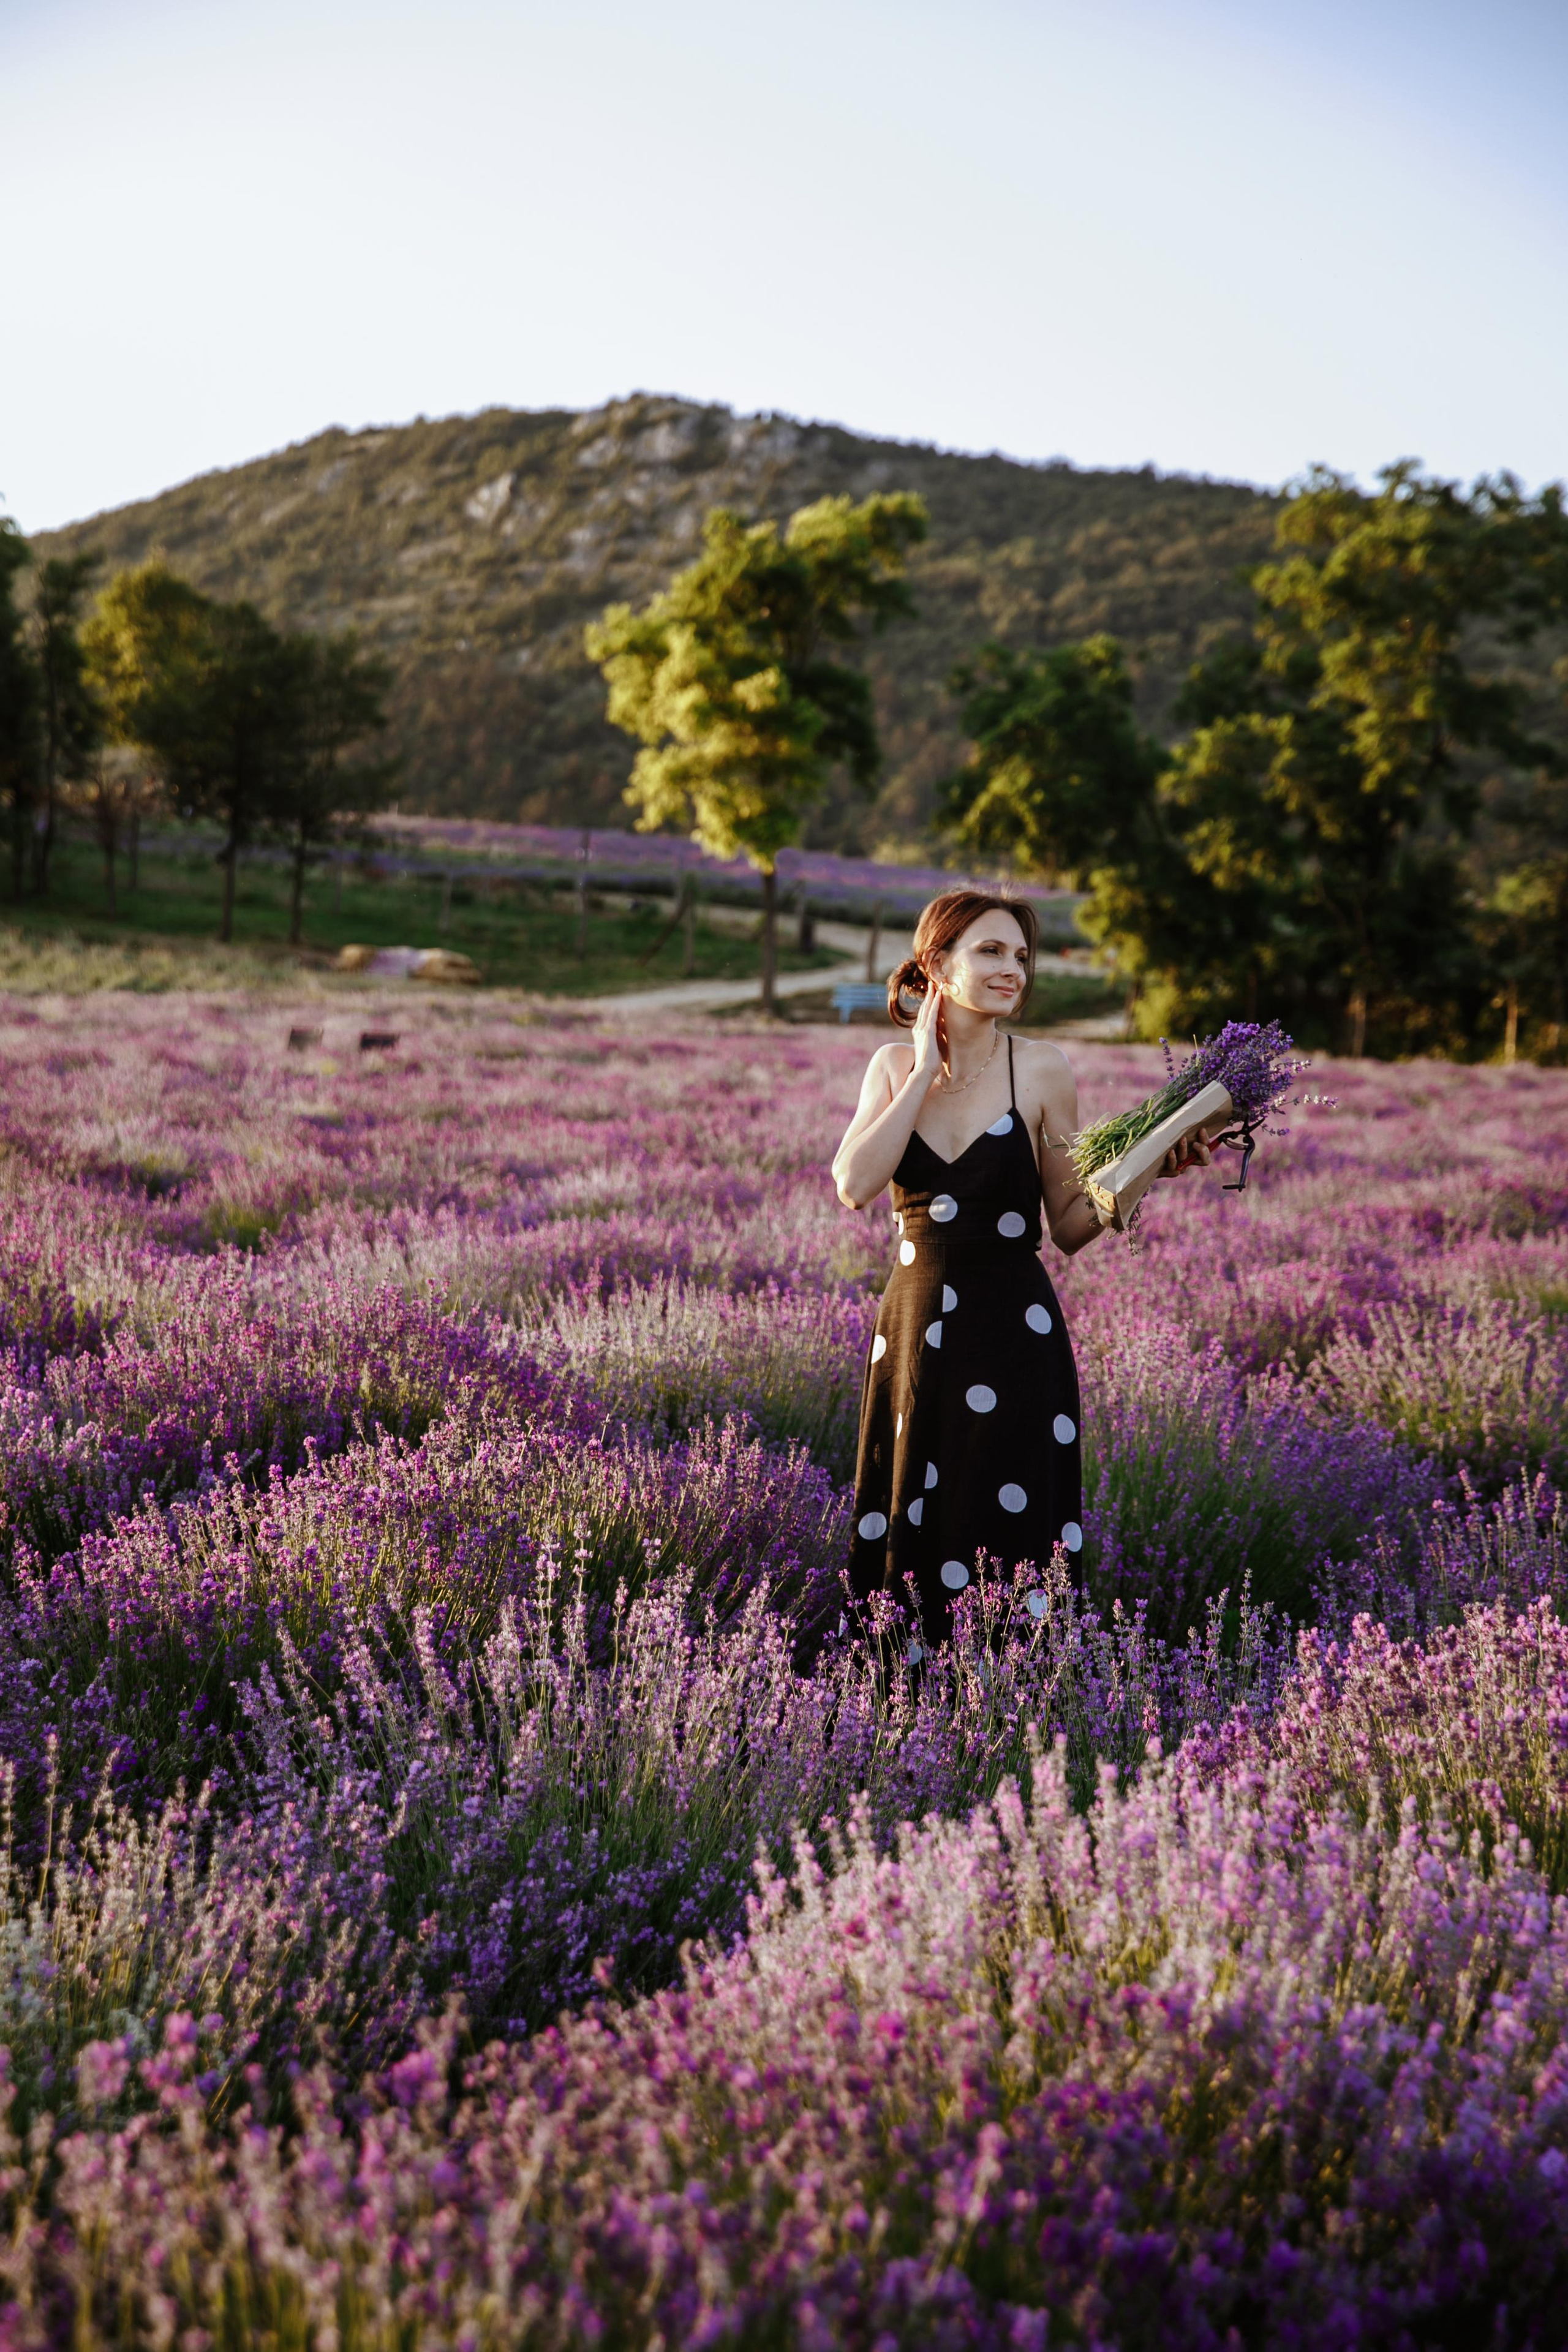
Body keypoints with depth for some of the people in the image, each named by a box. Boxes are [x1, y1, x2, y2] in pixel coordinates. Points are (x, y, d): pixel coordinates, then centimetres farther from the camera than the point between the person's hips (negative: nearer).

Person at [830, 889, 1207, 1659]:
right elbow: (855, 1185, -12)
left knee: (1006, 1549, 1)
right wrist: (926, 1071, -9)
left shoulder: (1041, 1068, -1)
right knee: (909, 1540, 11)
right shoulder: (895, 1065, 5)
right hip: (914, 1333, 3)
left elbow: (1071, 1226, 2)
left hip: (1015, 1341, -2)